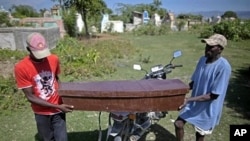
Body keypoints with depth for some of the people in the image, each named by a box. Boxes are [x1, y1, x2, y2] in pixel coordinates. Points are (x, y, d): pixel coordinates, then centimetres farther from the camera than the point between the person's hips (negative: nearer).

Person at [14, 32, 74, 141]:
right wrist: (57, 106, -20)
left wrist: (62, 98, -6)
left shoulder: (54, 59, -9)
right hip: (41, 113, -1)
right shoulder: (20, 68, -17)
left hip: (58, 110, 1)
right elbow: (30, 97, -15)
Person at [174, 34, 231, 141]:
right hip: (194, 104, 6)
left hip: (207, 110, -5)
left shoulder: (223, 67, -26)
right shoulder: (202, 59, -3)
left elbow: (213, 95, -26)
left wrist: (188, 100, -32)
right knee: (178, 124, 7)